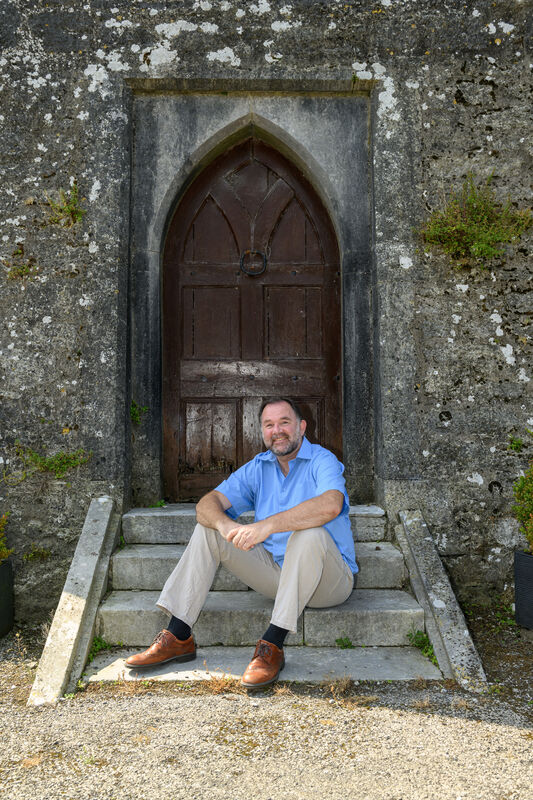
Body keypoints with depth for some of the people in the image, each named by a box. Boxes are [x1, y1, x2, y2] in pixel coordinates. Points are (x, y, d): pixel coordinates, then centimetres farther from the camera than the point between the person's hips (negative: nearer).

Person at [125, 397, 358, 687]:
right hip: (275, 572, 6)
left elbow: (331, 505, -35)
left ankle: (272, 646, -32)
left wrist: (267, 525, -41)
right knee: (207, 529, -5)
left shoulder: (322, 461, -12)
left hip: (329, 580, -5)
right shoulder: (257, 468, 6)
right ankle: (178, 637, -10)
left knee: (309, 533, -37)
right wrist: (224, 524, -28)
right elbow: (207, 504, -4)